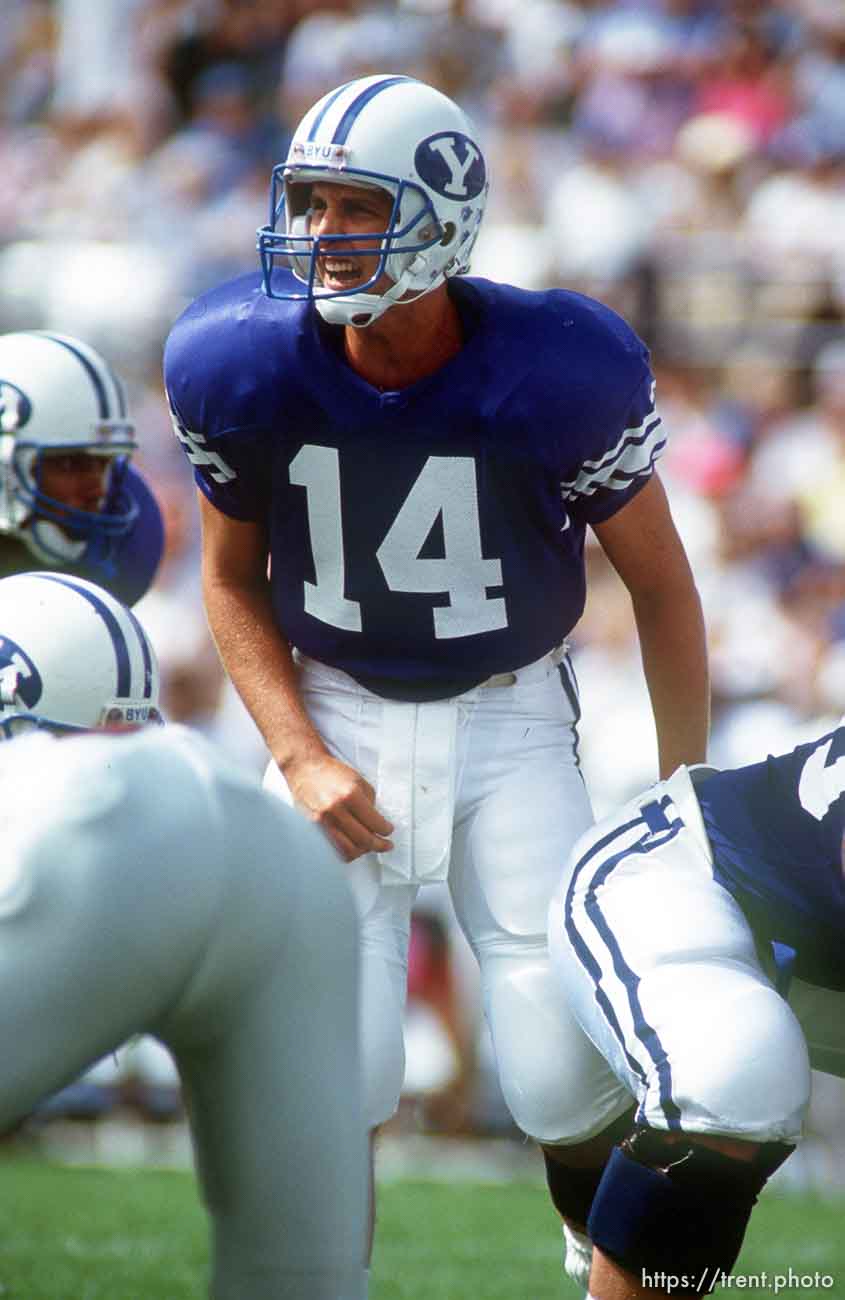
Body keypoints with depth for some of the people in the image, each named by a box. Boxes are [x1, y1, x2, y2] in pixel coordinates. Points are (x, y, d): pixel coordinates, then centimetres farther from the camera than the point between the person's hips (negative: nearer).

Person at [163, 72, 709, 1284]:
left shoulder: (556, 375, -20)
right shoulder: (246, 366, -14)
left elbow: (660, 586, -4)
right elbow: (233, 579, 4)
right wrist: (299, 759, -8)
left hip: (512, 720, -1)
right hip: (338, 716, 1)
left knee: (569, 1088, -6)